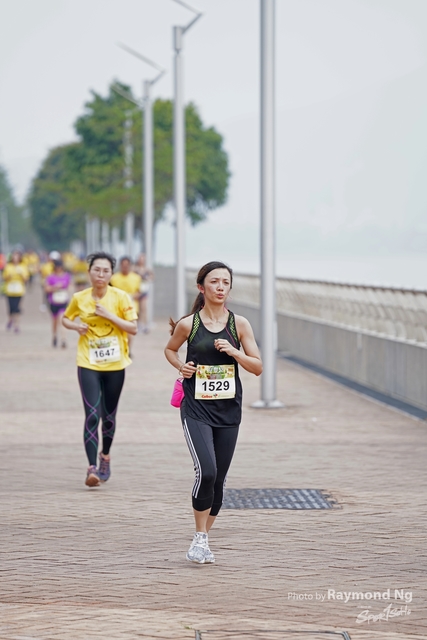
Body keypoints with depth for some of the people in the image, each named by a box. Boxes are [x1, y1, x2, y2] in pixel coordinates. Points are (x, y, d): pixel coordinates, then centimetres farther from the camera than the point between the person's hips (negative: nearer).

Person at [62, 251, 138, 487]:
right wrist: (75, 326, -6)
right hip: (88, 364, -1)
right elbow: (65, 319, 16)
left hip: (115, 364, 1)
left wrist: (108, 315, -18)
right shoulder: (79, 298, -1)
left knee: (109, 415, 12)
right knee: (92, 415, -14)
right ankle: (92, 468, -16)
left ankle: (105, 456, 37)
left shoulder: (121, 297, -5)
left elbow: (133, 328, -7)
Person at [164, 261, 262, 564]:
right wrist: (180, 366, -3)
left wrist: (234, 352, -14)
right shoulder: (188, 324, -3)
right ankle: (200, 538, -4)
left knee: (219, 479, 6)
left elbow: (258, 367, 3)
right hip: (197, 409, -3)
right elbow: (170, 349, 16)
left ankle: (204, 539, 24)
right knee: (206, 472, -20)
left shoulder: (239, 324, 1)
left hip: (228, 411, 3)